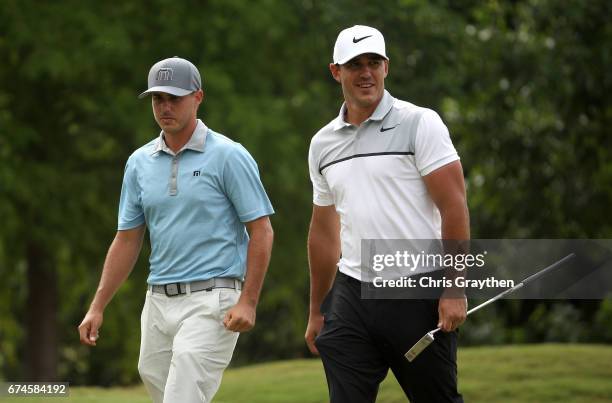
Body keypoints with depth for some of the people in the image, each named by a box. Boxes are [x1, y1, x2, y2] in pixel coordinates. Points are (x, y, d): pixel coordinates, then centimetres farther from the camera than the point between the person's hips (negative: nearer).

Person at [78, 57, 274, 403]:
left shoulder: (229, 157, -5)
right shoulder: (140, 163, 12)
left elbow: (261, 231, -6)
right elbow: (127, 239, 16)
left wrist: (248, 302, -15)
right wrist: (97, 307, 10)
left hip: (211, 300, -6)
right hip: (158, 301, 6)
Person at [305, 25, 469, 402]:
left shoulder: (420, 123, -3)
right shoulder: (323, 144, 13)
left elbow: (454, 207, -8)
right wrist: (317, 311, 23)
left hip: (418, 297, -4)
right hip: (351, 297, 4)